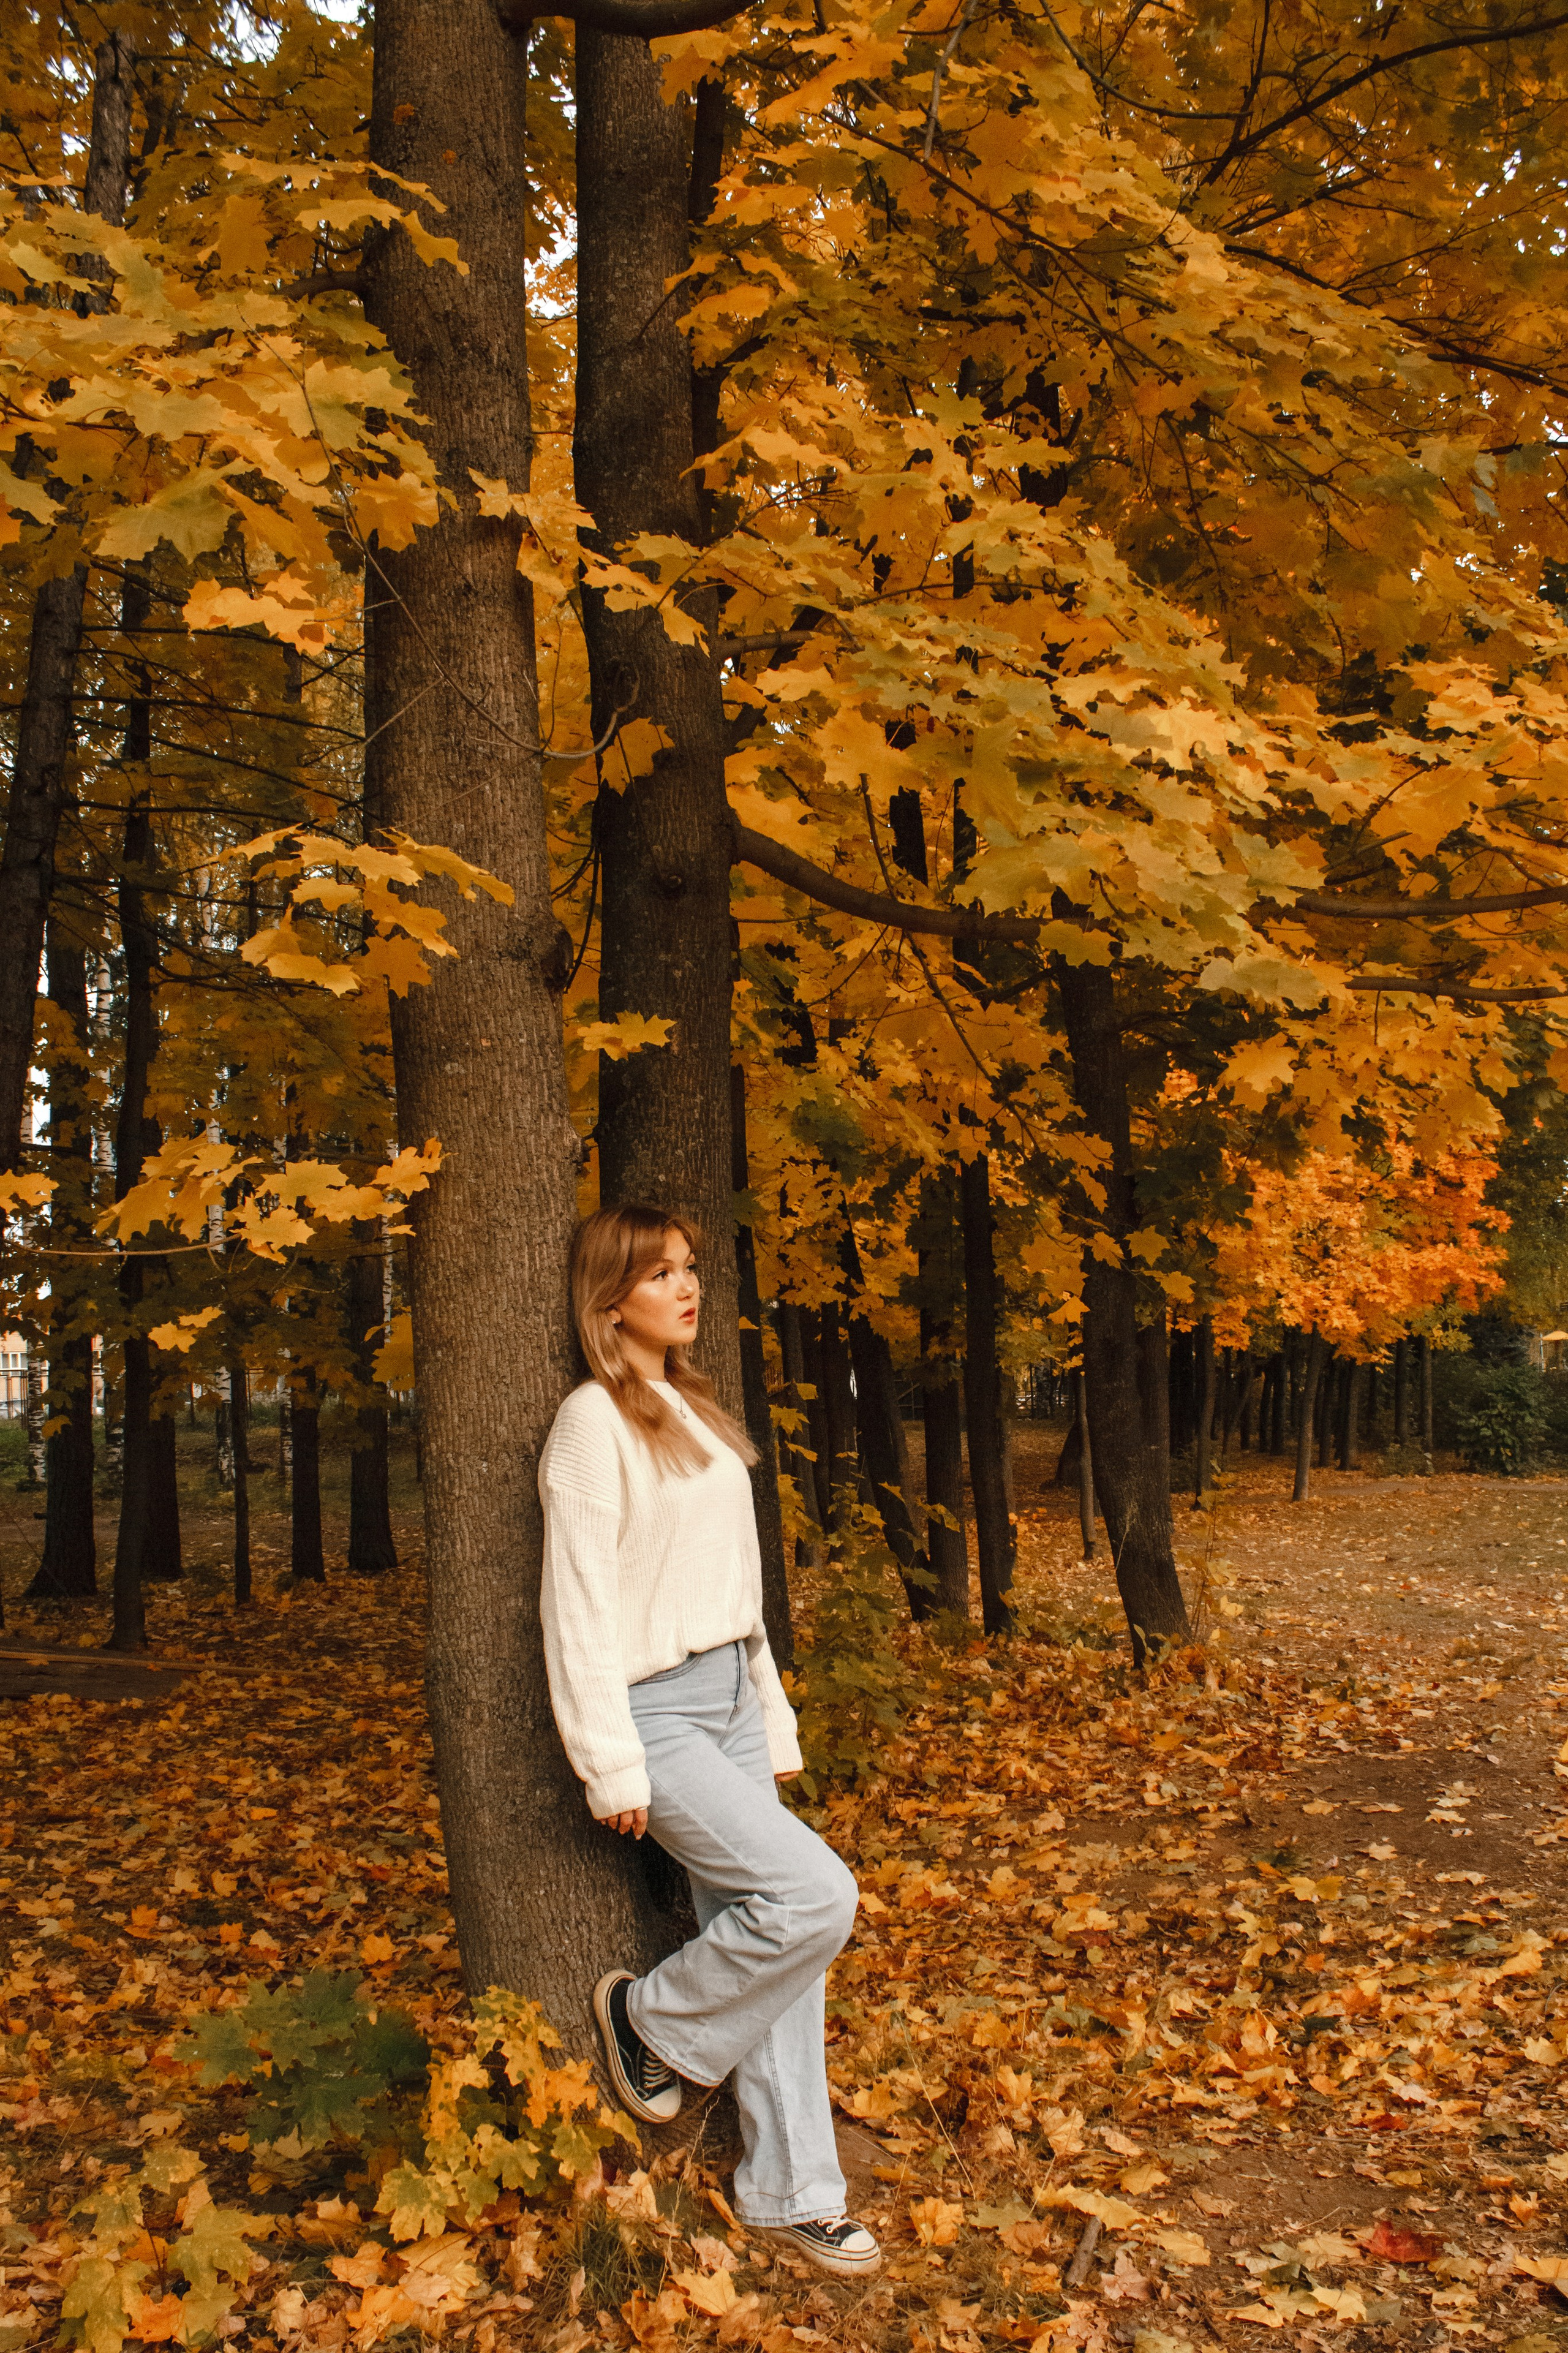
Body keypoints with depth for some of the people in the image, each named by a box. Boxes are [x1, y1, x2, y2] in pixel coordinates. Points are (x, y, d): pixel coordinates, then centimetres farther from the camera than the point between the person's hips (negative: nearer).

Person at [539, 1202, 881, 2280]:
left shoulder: (700, 1413, 13)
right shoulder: (594, 1422, -12)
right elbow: (581, 1606, -14)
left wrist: (774, 1722, 15)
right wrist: (613, 1765, -16)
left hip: (732, 1699, 8)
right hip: (656, 1710, -8)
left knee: (776, 1942, 7)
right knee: (814, 1898, -16)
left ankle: (792, 2192, 19)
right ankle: (652, 2019, 9)